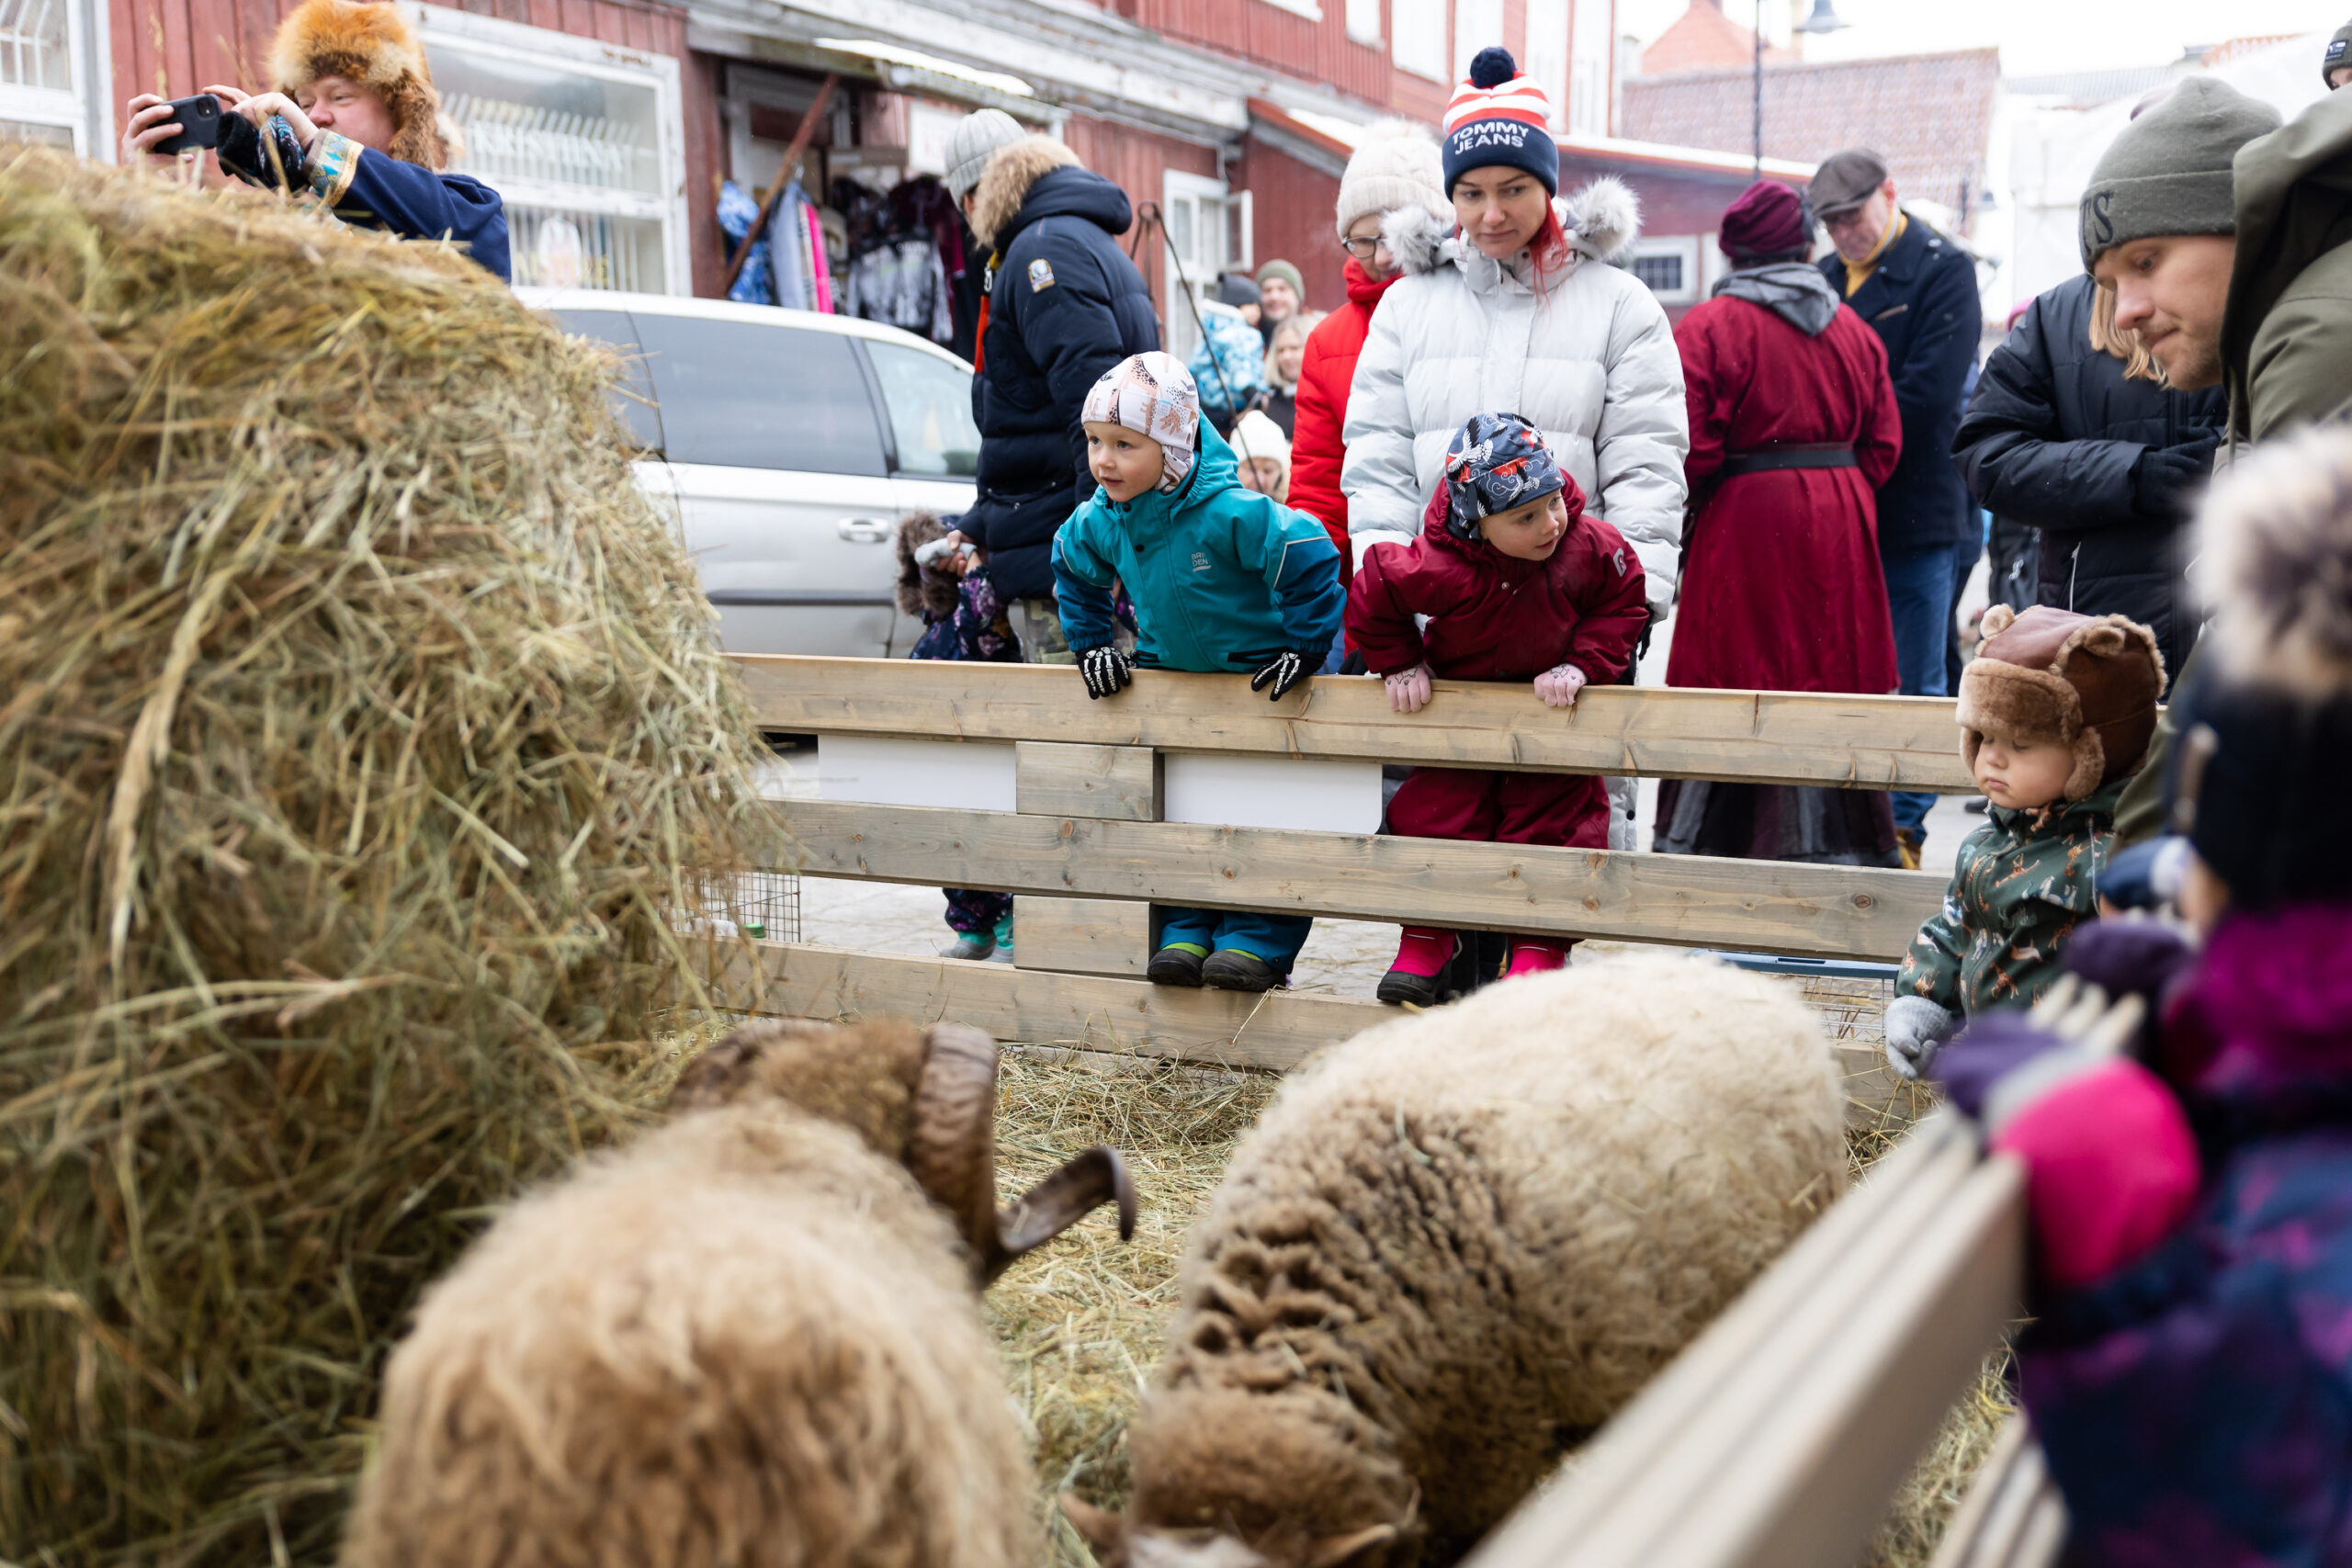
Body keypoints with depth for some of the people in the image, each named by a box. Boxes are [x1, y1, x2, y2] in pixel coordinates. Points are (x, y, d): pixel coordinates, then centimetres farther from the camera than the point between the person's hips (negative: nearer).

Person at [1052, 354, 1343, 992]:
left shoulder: (1231, 512, -30)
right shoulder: (1100, 521, -8)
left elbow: (1313, 559, -28)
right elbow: (1073, 572, 15)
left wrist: (1304, 649, -23)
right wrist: (1093, 646, 9)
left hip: (1262, 677, -6)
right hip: (1172, 674, 6)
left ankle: (1259, 940, 2)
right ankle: (1185, 931, 15)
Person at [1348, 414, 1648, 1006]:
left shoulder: (1591, 549, -21)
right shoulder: (1440, 567, -27)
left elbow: (1624, 605, -5)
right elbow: (1370, 598, -12)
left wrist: (1581, 665, -16)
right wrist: (1401, 665, -7)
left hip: (1552, 711, 1)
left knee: (1555, 814, -3)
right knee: (1436, 808, -4)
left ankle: (1539, 947, 8)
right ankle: (1426, 942, 12)